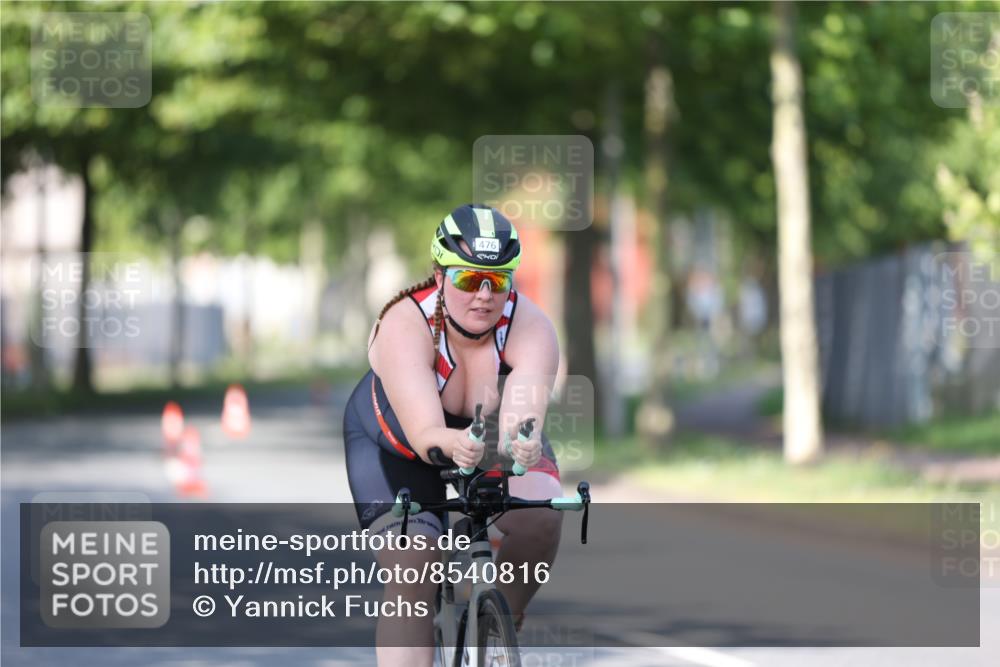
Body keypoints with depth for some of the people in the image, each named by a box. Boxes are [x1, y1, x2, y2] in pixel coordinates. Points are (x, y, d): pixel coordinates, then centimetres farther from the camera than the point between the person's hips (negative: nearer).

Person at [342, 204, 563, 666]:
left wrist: (522, 444, -72)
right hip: (395, 445, -1)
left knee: (541, 520, -28)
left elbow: (523, 417, -48)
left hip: (491, 435, 2)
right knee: (410, 578, -20)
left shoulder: (531, 328, -30)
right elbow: (423, 432, -48)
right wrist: (450, 445, -72)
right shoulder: (405, 326, -35)